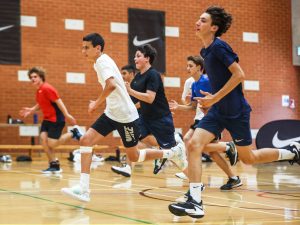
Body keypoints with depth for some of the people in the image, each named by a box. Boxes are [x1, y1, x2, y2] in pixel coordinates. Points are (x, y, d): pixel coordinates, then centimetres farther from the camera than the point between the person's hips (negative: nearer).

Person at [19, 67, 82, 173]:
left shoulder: (46, 88, -17)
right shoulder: (38, 91, 11)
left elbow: (59, 102, -21)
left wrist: (67, 115, -25)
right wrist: (31, 110, 12)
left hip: (56, 119, -9)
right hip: (47, 118, 9)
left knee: (51, 144, -10)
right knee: (43, 138, -7)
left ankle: (73, 133, 8)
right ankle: (54, 165, 0)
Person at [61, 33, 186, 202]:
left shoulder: (103, 61, -16)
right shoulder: (99, 62, 12)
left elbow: (111, 85, -34)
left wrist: (97, 104, -24)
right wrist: (99, 103, 21)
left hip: (125, 116, -9)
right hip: (111, 113, 9)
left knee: (133, 156, 3)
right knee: (85, 140, -6)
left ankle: (174, 152, 22)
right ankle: (83, 189, -9)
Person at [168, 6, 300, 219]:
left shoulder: (219, 46, -16)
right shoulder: (205, 51, 10)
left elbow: (239, 75, -20)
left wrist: (215, 98, -19)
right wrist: (212, 98, 13)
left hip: (235, 111, -7)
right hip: (218, 110, 8)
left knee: (248, 157, 6)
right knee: (194, 144, -11)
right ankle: (195, 202, -13)